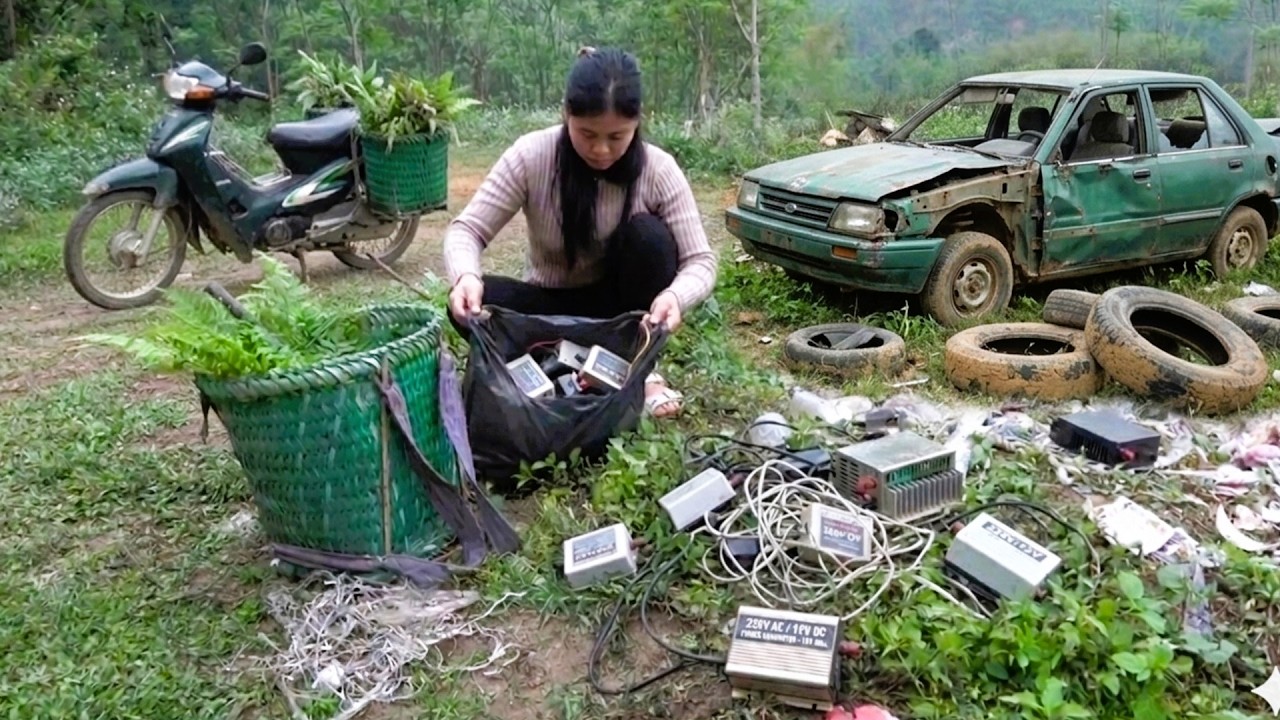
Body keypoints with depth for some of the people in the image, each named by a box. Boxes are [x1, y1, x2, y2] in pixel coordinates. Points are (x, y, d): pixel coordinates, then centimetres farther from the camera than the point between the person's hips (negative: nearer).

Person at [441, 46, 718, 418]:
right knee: (474, 303, -30)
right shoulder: (531, 155, -20)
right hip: (551, 306, 0)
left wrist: (675, 296, -43)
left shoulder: (658, 170, -19)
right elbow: (467, 228, -18)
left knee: (648, 235, -29)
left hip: (621, 303, 1)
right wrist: (465, 276, -42)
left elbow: (700, 261, -20)